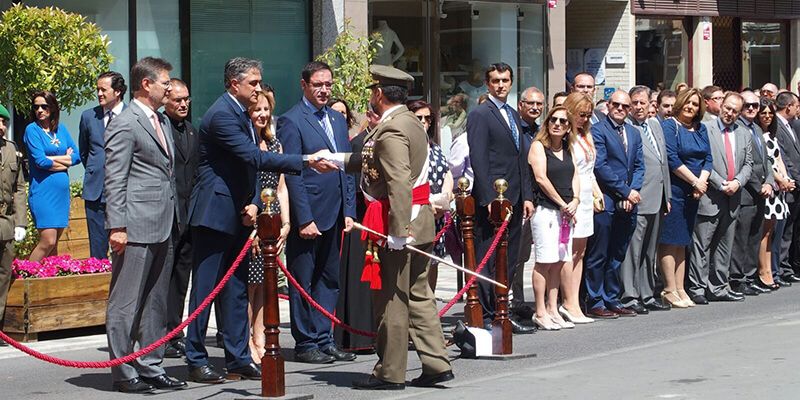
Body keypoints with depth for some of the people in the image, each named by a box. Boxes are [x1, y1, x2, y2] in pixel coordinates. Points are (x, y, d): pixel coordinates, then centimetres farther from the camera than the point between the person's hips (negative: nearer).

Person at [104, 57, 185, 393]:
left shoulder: (162, 122, 19)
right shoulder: (125, 124, -9)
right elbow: (114, 180, -13)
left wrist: (176, 218, 19)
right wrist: (117, 226, -18)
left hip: (163, 227, 9)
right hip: (136, 229, -9)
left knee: (156, 302, 13)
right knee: (126, 303, -3)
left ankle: (151, 367, 20)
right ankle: (123, 373, 2)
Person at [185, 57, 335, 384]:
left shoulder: (242, 115, 15)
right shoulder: (222, 115, -16)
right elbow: (255, 158, -24)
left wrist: (253, 204, 0)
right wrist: (306, 161, -25)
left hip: (236, 214, 10)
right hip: (214, 213, -10)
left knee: (237, 289, 11)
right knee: (205, 288, -4)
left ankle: (239, 359, 16)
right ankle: (196, 362, 2)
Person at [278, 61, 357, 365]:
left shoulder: (338, 120, 15)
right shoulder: (291, 121, -8)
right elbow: (292, 173, -12)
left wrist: (349, 211, 8)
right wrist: (304, 219, -17)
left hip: (334, 216, 7)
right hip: (307, 216, -7)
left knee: (330, 279, 11)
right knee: (303, 282, 2)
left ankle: (324, 340, 19)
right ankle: (306, 344, 9)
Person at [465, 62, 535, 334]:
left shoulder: (513, 115, 18)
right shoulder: (480, 114, -7)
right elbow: (478, 159, -13)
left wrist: (527, 196, 13)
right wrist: (489, 199, -19)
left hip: (514, 200, 8)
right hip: (492, 201, -8)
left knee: (508, 262, 10)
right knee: (486, 261, -4)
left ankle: (500, 313, 16)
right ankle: (484, 318, -1)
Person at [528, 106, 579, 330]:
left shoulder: (567, 149, 17)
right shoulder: (538, 146, -3)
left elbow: (574, 176, 14)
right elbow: (541, 178, -11)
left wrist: (575, 201, -4)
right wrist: (562, 204, -10)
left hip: (566, 212, 7)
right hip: (546, 210, -7)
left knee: (559, 262, 6)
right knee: (544, 261, -8)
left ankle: (552, 309, 11)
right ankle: (540, 313, -5)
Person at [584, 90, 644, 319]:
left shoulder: (634, 133, 17)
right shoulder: (598, 130, -5)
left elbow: (639, 166, 14)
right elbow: (600, 166, -12)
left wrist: (633, 191, -4)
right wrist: (626, 192, -11)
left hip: (627, 204, 7)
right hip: (606, 202, -7)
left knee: (617, 255, 11)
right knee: (598, 255, -3)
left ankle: (612, 300, 18)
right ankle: (595, 303, 2)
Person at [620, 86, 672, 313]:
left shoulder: (655, 125, 16)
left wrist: (666, 197, 18)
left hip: (657, 200, 8)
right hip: (638, 200, -8)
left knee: (649, 252, 15)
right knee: (633, 250, -7)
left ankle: (647, 295, 22)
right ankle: (629, 297, -3)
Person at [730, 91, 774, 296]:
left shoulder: (758, 129, 19)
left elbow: (766, 160, 18)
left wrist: (769, 182, 2)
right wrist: (759, 185, -17)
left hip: (760, 194, 9)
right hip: (744, 192, -9)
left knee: (755, 239, 13)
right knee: (740, 239, -5)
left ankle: (749, 278, 20)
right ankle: (737, 280, 1)